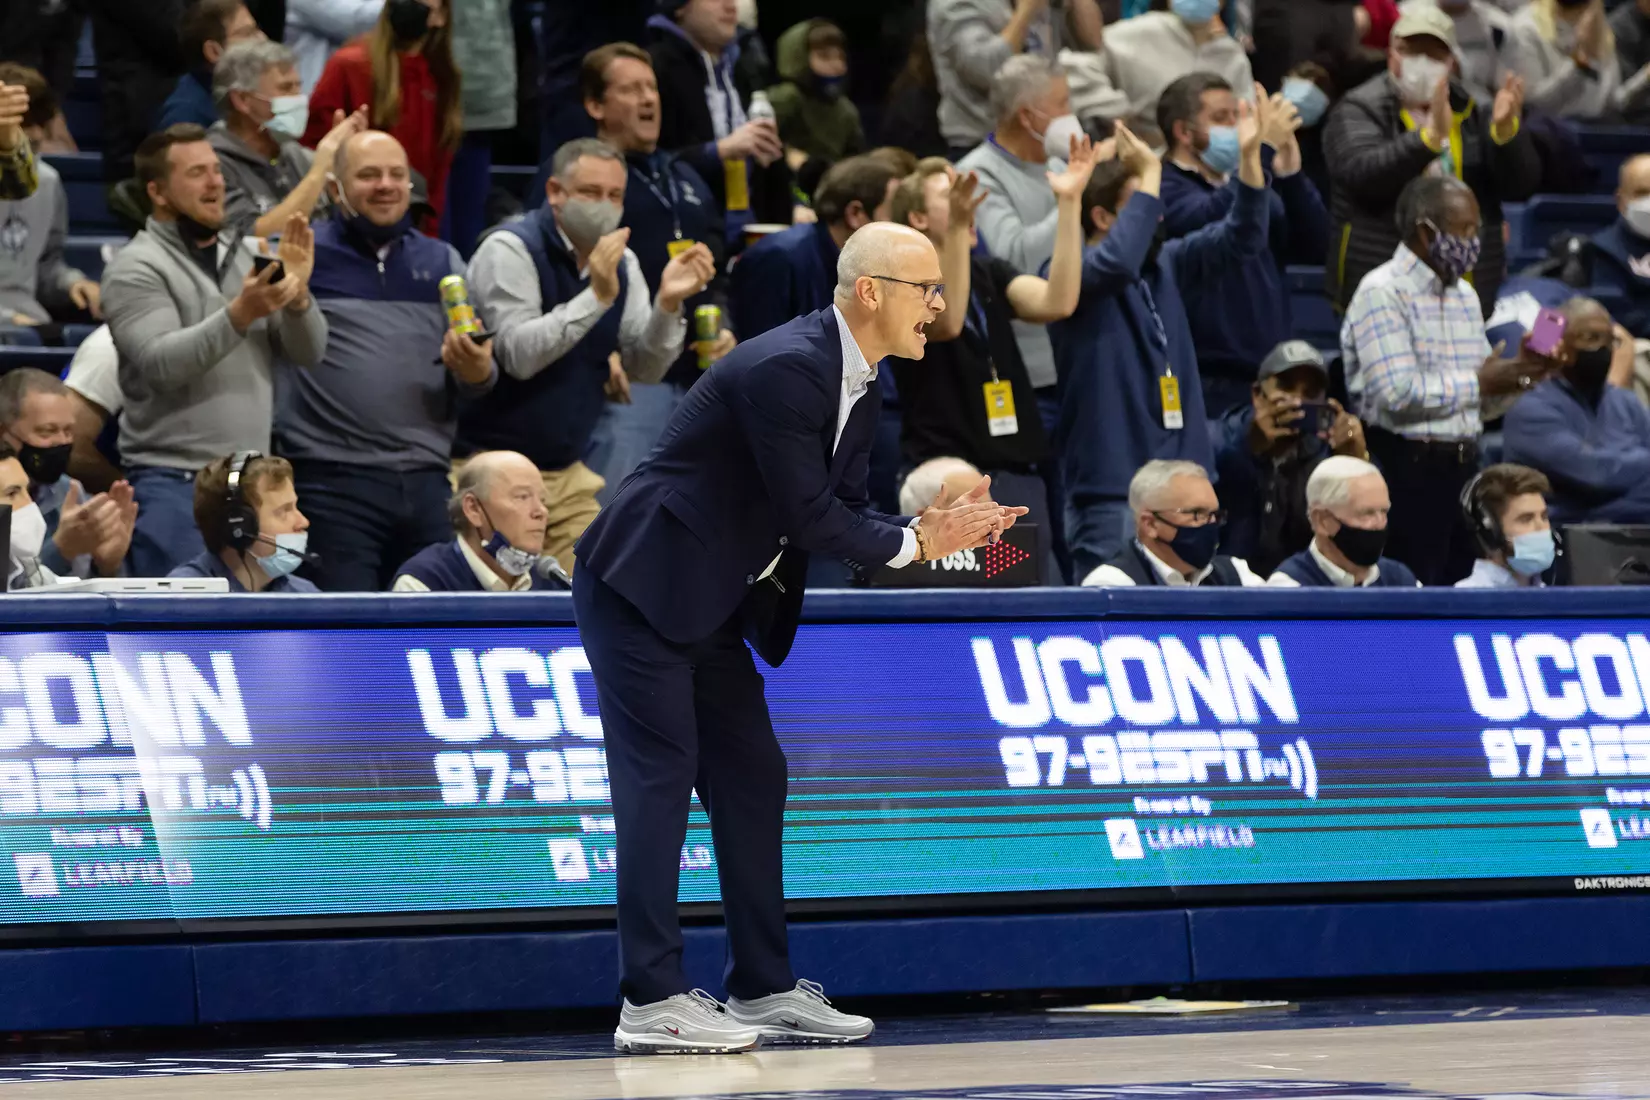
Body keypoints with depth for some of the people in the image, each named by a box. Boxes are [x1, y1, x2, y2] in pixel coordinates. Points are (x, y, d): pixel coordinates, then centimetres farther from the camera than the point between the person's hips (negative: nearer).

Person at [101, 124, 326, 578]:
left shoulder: (248, 256, 11)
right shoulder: (138, 268, -5)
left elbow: (309, 353, 7)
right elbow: (160, 362, -19)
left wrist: (297, 293, -13)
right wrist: (238, 315, -30)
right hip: (174, 482, -6)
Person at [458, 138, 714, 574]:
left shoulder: (621, 262, 7)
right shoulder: (510, 250, -13)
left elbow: (646, 367, 2)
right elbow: (519, 355, -25)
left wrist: (668, 303, -15)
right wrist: (596, 296, -30)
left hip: (567, 472, 6)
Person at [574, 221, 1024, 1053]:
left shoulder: (860, 384, 8)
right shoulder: (786, 369, -23)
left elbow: (849, 514, 9)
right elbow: (811, 518, -23)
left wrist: (939, 528, -8)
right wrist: (914, 543, -11)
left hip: (713, 604, 10)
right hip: (641, 588, -10)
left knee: (751, 780, 9)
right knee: (661, 778, -10)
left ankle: (764, 990, 14)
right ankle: (650, 1003, -9)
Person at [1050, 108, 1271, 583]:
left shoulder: (1164, 266, 12)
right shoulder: (1073, 274, -9)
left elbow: (1240, 238, 10)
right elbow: (1117, 262, -30)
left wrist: (1249, 158, -4)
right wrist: (1151, 174, -24)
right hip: (1112, 493, -7)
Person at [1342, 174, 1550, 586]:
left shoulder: (1465, 296, 16)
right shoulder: (1382, 293, -10)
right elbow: (1397, 394, -22)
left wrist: (1520, 376, -2)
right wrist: (1478, 382, -13)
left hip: (1462, 469, 8)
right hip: (1405, 470, -8)